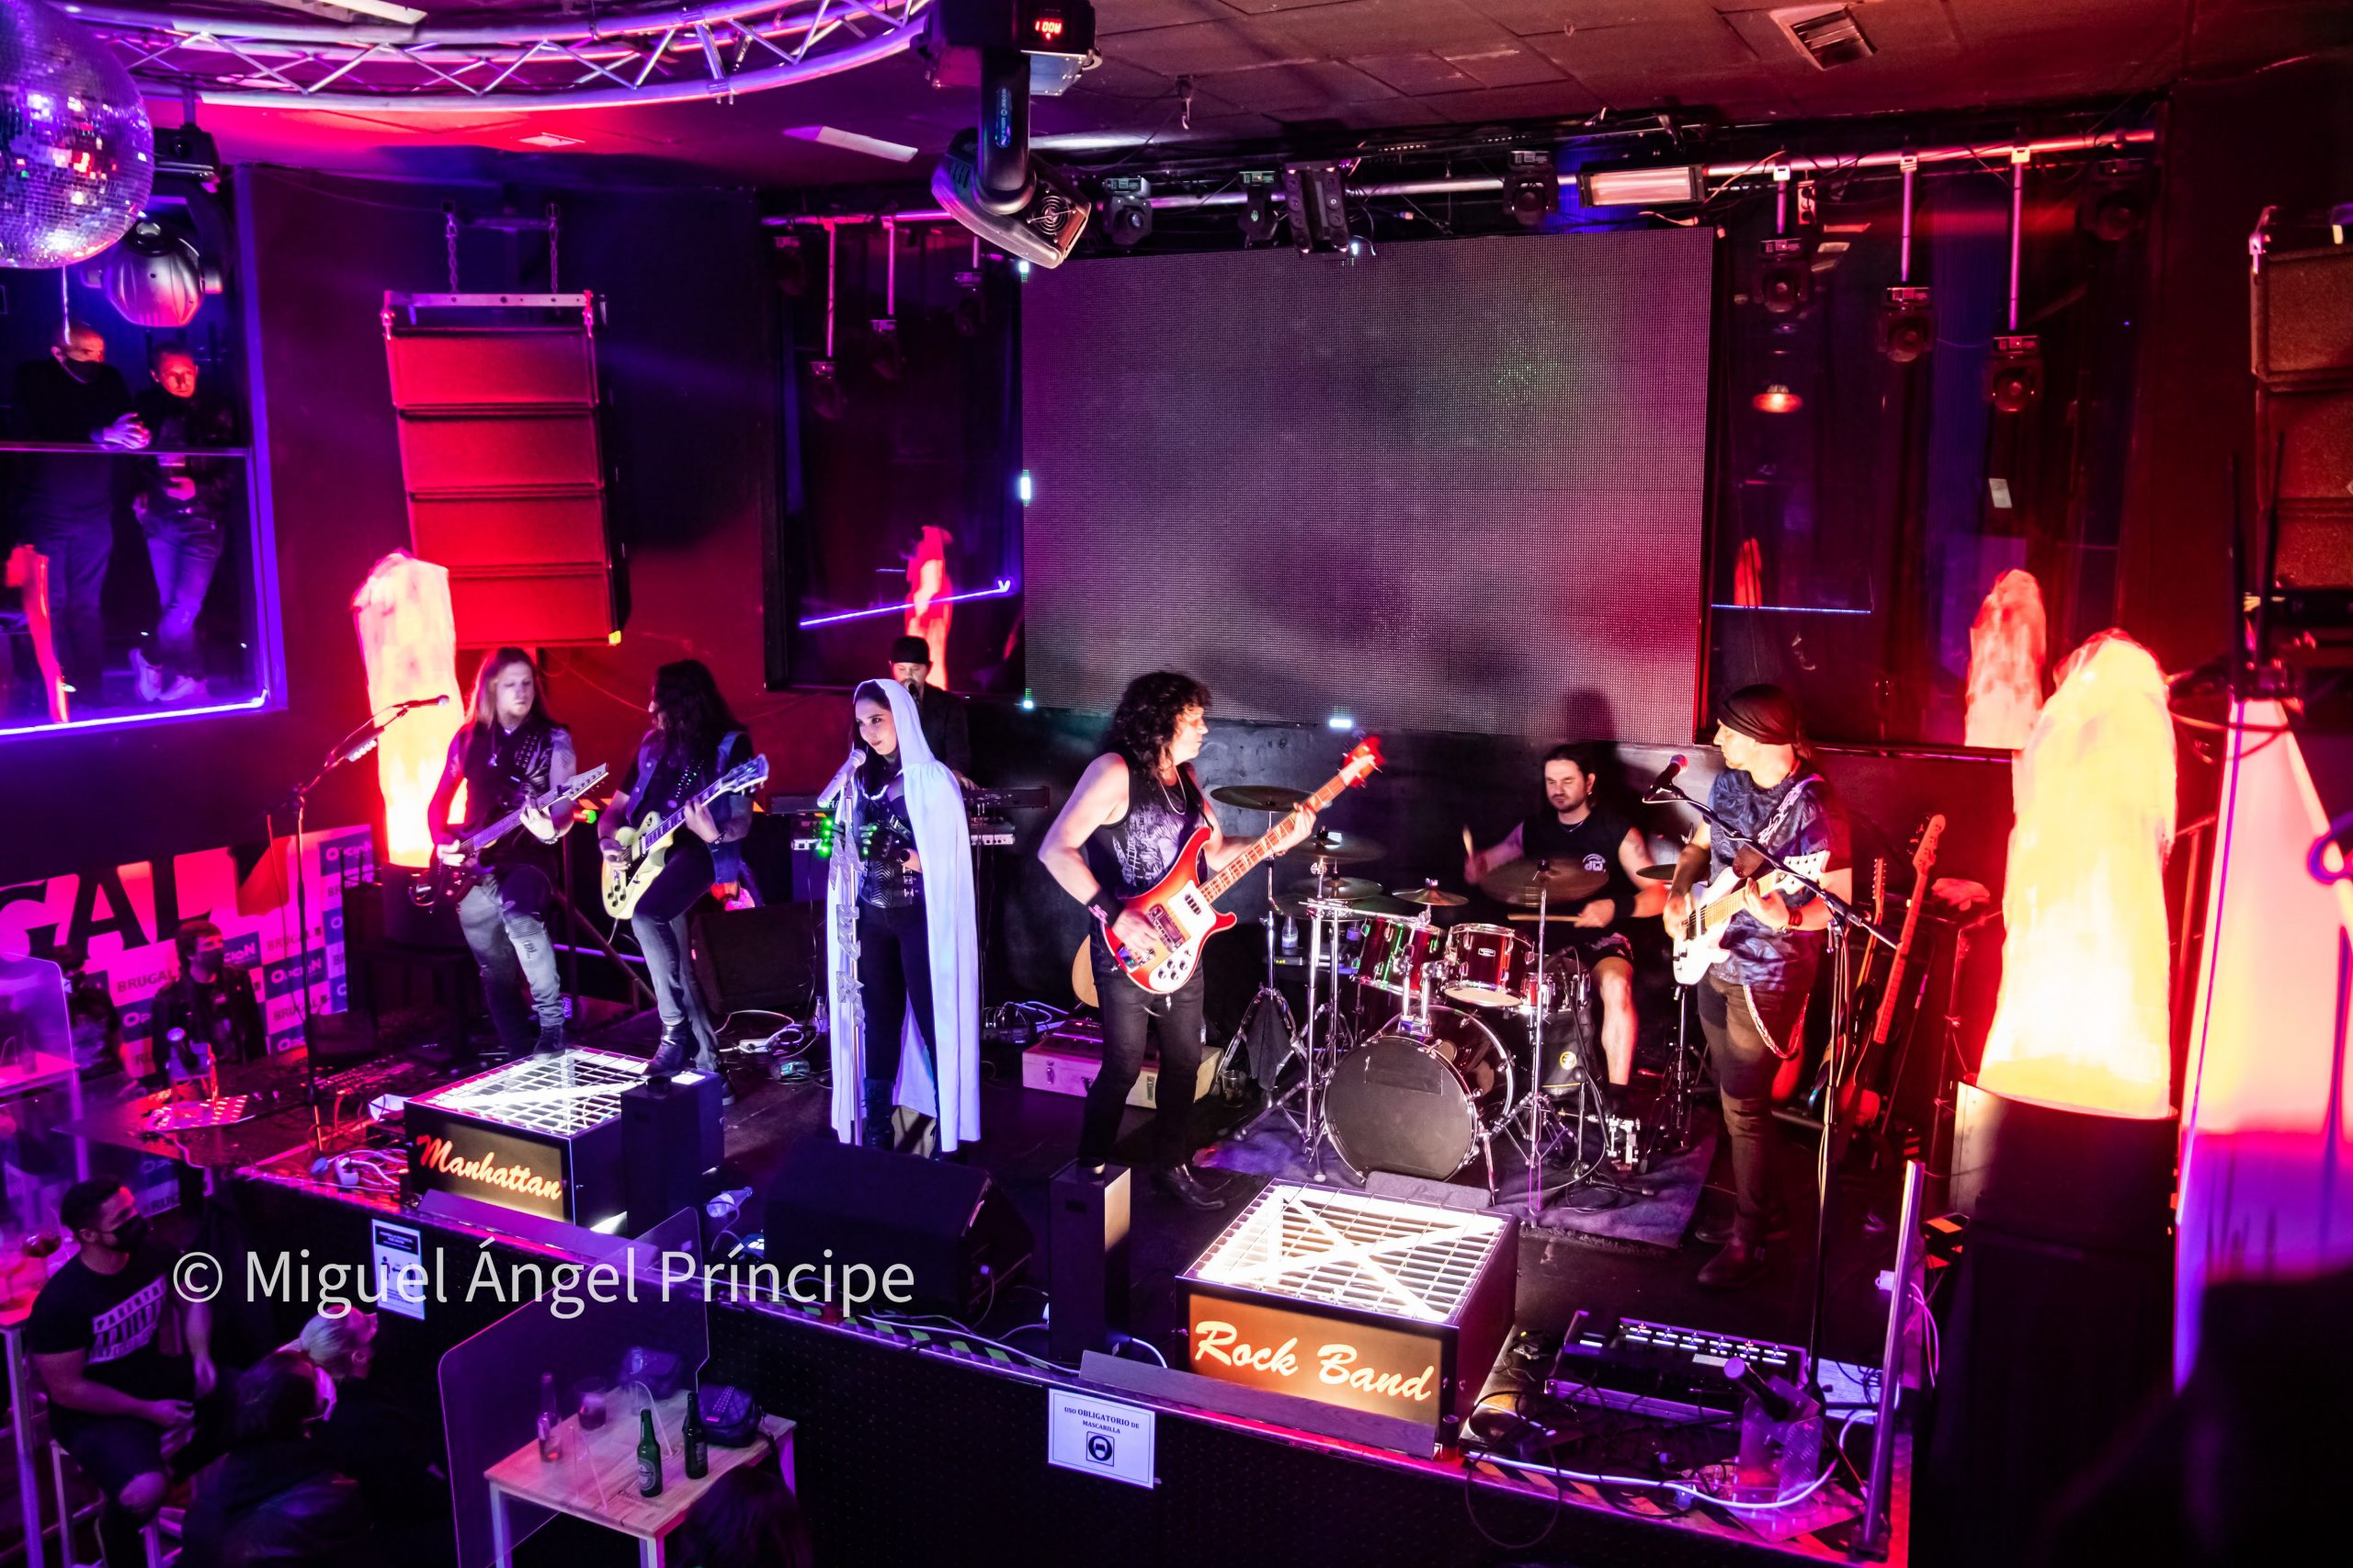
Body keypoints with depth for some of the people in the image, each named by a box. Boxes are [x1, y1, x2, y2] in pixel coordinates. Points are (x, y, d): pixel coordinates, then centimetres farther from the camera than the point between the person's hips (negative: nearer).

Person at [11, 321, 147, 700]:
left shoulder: (109, 379, 5)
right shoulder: (34, 378, -4)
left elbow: (129, 422, -4)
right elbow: (46, 430, -18)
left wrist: (136, 435, -29)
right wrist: (102, 436, -33)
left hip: (95, 513, 3)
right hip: (45, 512, -3)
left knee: (86, 605, 6)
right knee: (50, 604, -2)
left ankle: (91, 690, 6)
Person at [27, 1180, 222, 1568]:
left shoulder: (152, 1252, -9)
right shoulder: (60, 1303, -26)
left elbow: (191, 1299, 8)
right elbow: (66, 1390, -19)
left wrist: (201, 1355, -10)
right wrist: (148, 1411, -17)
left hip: (155, 1375, 6)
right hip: (94, 1412, -6)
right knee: (145, 1492, -31)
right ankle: (116, 1535, 4)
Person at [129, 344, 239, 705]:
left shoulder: (215, 412, 3)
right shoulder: (146, 408, 5)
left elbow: (232, 471, 1)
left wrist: (199, 488, -14)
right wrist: (138, 496, -6)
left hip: (203, 519, -2)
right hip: (160, 519, 2)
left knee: (185, 606, -9)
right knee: (170, 607, 4)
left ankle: (152, 662, 12)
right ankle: (191, 678, 16)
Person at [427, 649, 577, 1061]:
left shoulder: (553, 739, -1)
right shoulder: (468, 739, 10)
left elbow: (564, 805, -11)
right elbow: (439, 802, 19)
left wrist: (552, 830, -33)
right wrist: (443, 844, 2)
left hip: (529, 856, -5)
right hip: (475, 864, 5)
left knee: (517, 911, -37)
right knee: (496, 971, 8)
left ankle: (552, 1024, -26)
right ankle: (518, 1053, 22)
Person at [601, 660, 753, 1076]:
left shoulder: (731, 744, -2)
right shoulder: (652, 744, 15)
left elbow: (742, 822, -5)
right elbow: (616, 809, 21)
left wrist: (715, 834, -27)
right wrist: (609, 840, 0)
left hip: (700, 850, -6)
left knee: (645, 915, -31)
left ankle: (675, 1027, -16)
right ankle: (705, 1059, 8)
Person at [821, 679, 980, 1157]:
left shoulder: (932, 778, -7)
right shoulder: (859, 780, 9)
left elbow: (948, 856, -10)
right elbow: (848, 848, 14)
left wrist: (900, 860, -19)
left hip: (919, 916, -5)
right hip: (871, 916, 5)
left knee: (933, 1022, -2)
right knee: (877, 1021, 11)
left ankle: (949, 1138, 6)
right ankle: (876, 1133, 20)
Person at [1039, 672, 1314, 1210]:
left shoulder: (1185, 778, 10)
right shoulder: (1114, 771, -16)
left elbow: (1217, 852, 15)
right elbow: (1056, 849, -22)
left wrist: (1278, 840, 0)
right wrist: (1113, 914, -24)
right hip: (1127, 952, -8)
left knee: (1184, 1062, 14)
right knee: (1124, 1067, 0)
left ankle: (1172, 1165, 30)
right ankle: (1090, 1173, 20)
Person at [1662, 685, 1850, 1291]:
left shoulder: (1814, 809, -19)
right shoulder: (1728, 784, 4)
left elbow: (1840, 901, -18)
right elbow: (1700, 845, 20)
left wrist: (1787, 918, -36)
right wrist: (1680, 889, 2)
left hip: (1767, 976, -8)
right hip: (1717, 962, 8)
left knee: (1743, 1107, -3)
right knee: (1734, 1093, 17)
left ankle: (1749, 1241, 9)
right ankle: (1760, 1207, 33)